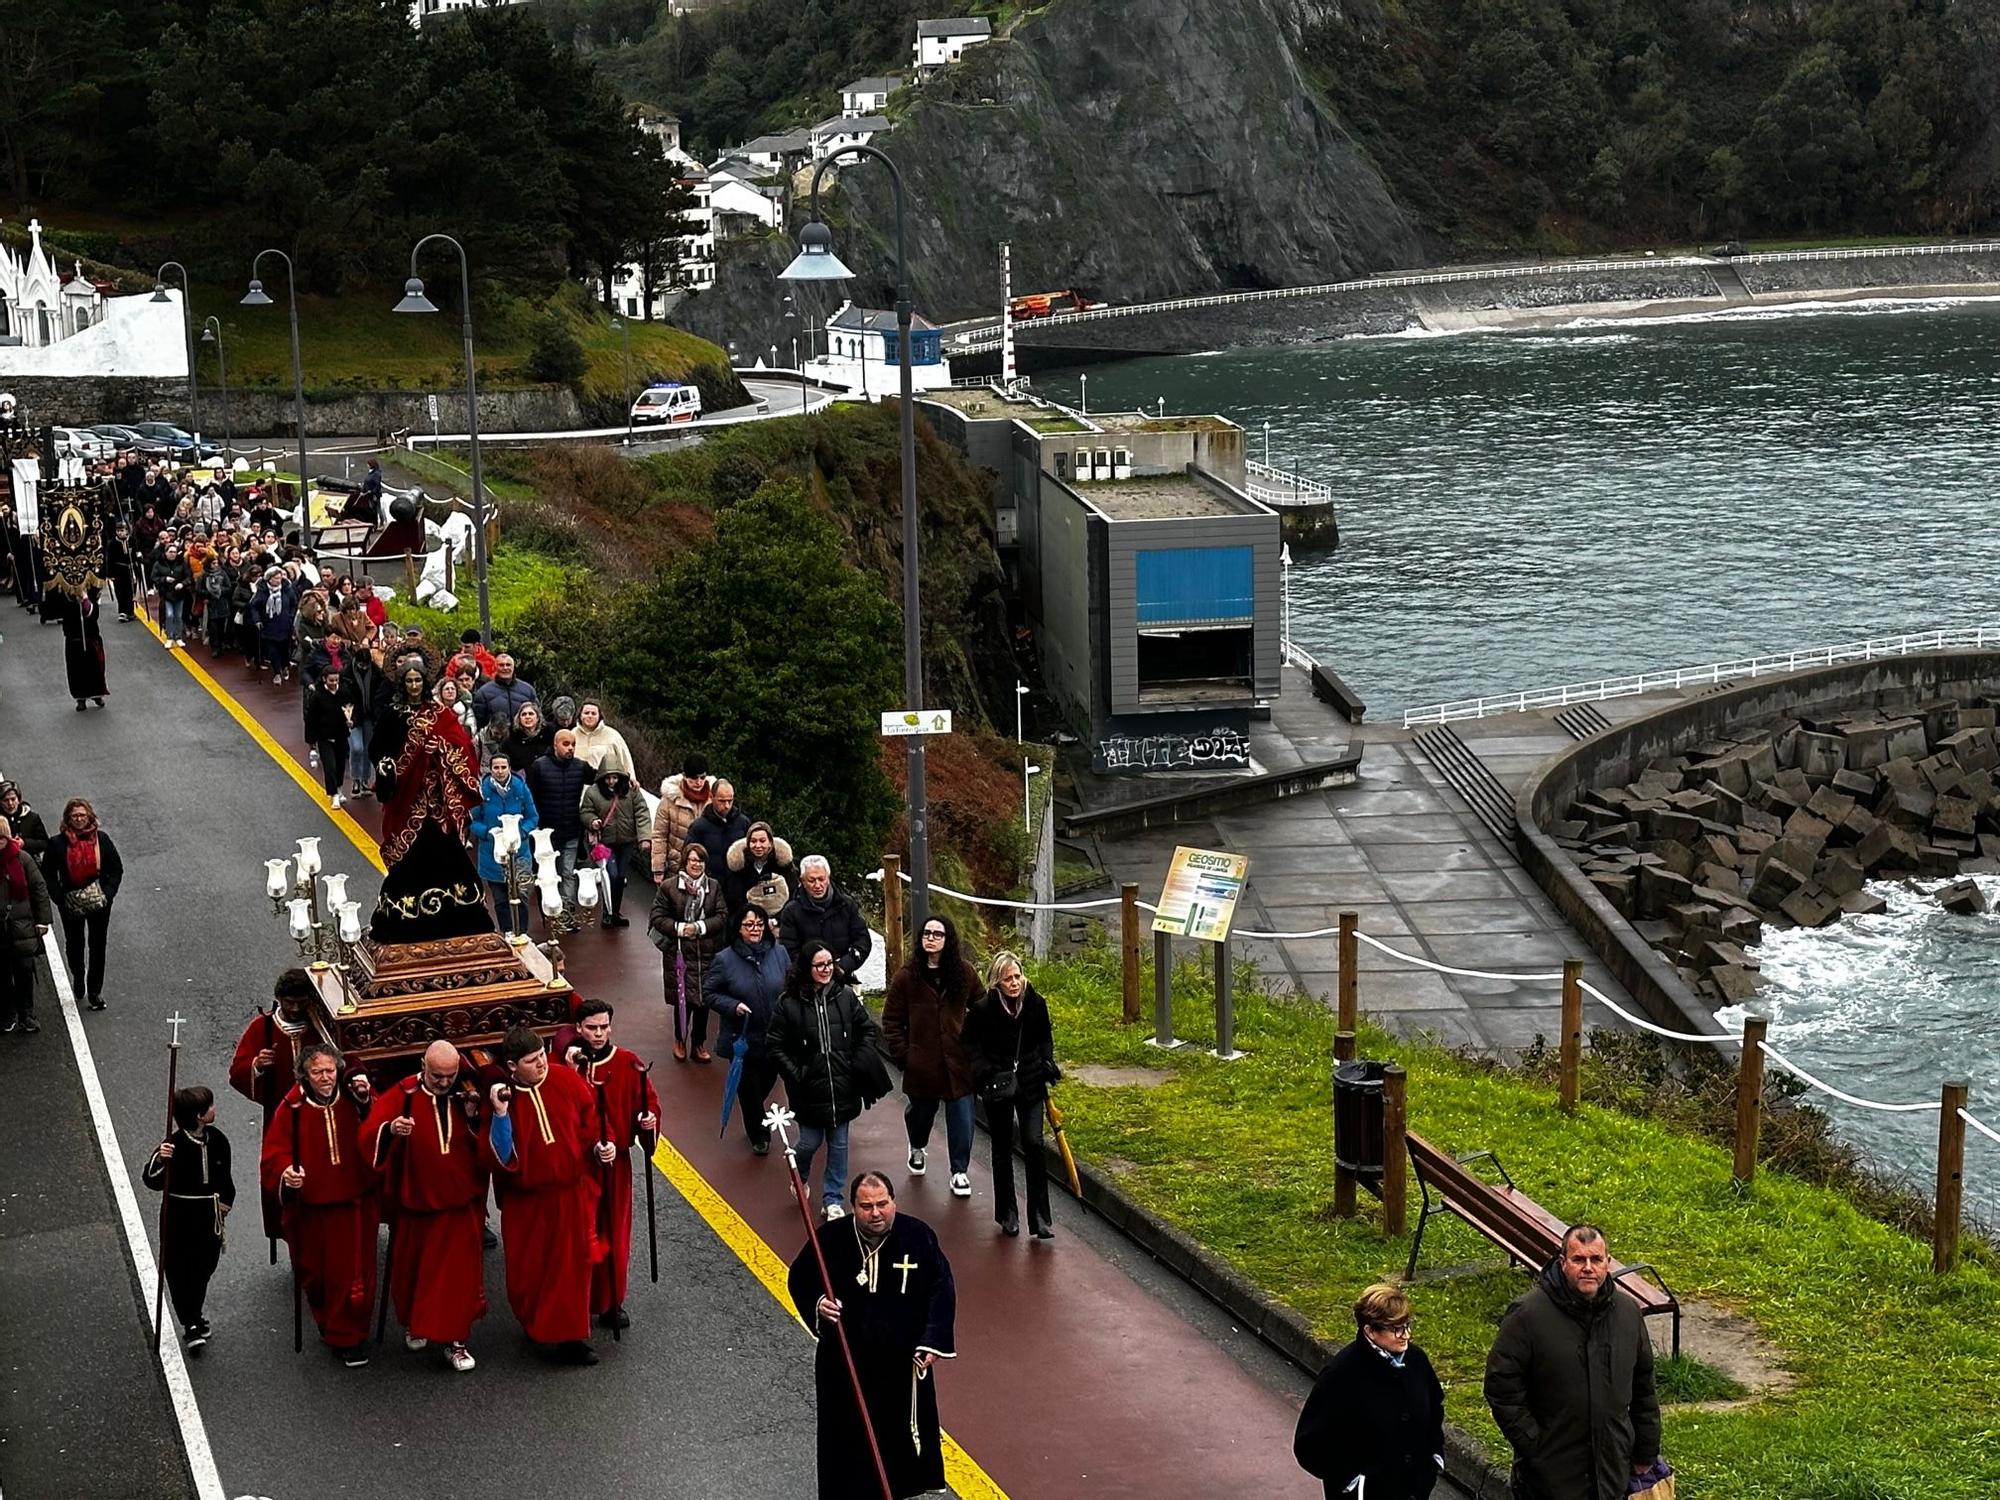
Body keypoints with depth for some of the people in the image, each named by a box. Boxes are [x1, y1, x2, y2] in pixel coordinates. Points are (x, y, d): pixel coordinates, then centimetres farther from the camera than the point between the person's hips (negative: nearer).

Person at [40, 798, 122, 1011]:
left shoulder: (101, 839, -3)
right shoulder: (57, 843, -7)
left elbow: (116, 869, 3)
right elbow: (48, 874, -1)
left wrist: (107, 894, -8)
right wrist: (60, 899, -10)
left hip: (98, 903, 0)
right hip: (71, 904, 0)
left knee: (98, 946, 3)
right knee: (74, 944, 14)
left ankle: (94, 992, 12)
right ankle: (78, 975, 44)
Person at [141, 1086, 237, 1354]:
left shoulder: (217, 1140, -3)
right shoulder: (174, 1146, -21)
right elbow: (152, 1181, -28)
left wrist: (226, 1200, 10)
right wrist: (159, 1160, -46)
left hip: (210, 1217, 5)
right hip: (180, 1217, -5)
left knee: (204, 1267, 17)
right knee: (180, 1271, 2)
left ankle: (194, 1316, 36)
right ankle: (191, 1325, 11)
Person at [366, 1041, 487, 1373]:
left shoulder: (467, 1096, -2)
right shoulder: (402, 1096, -10)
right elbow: (369, 1136, -21)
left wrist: (474, 1118, -19)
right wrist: (390, 1129, -43)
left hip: (459, 1204, 1)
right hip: (415, 1201, -1)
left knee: (458, 1273, 0)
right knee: (413, 1268, 14)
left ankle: (455, 1340, 8)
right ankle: (413, 1324, 37)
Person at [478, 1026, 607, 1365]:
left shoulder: (566, 1081, -8)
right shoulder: (502, 1097, -12)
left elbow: (590, 1118, 8)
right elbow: (497, 1158, -18)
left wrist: (601, 1146, -7)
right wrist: (500, 1113, -28)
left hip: (572, 1194, 1)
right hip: (526, 1202, -1)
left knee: (573, 1264, 6)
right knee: (529, 1270, 10)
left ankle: (569, 1336, 19)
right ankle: (536, 1326, 34)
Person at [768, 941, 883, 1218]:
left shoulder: (846, 995, -2)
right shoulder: (789, 1003, -8)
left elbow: (868, 1029, 10)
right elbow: (777, 1047, -2)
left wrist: (859, 1063, 1)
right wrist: (795, 1075, -9)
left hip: (842, 1087, 2)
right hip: (809, 1089, -2)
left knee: (838, 1143, 8)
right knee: (810, 1142, 6)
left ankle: (833, 1198, 22)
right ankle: (800, 1178, 39)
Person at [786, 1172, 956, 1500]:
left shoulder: (917, 1235, -12)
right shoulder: (831, 1237, -12)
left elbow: (942, 1288, -5)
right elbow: (798, 1280, 2)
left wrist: (933, 1341, -13)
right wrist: (817, 1304, -19)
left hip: (904, 1361, 1)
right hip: (845, 1362, 0)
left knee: (905, 1426, 16)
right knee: (847, 1431, 9)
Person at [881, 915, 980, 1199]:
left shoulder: (964, 973, -1)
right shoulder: (907, 976, -5)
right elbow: (891, 1020, 1)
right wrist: (902, 1055, -5)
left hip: (958, 1063, 0)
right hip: (921, 1065, 0)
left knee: (961, 1121, 0)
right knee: (920, 1112, 18)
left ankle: (960, 1172, 15)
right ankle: (917, 1149, 49)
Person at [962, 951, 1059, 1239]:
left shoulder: (1036, 1004, -5)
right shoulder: (983, 1009, -13)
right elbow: (969, 1043, -2)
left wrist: (1047, 1063, -2)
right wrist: (983, 1073, -14)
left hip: (1030, 1084, 1)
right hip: (998, 1086, -1)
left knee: (1033, 1143, -8)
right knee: (1003, 1148, 10)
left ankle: (1039, 1217, -1)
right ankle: (1007, 1214, 25)